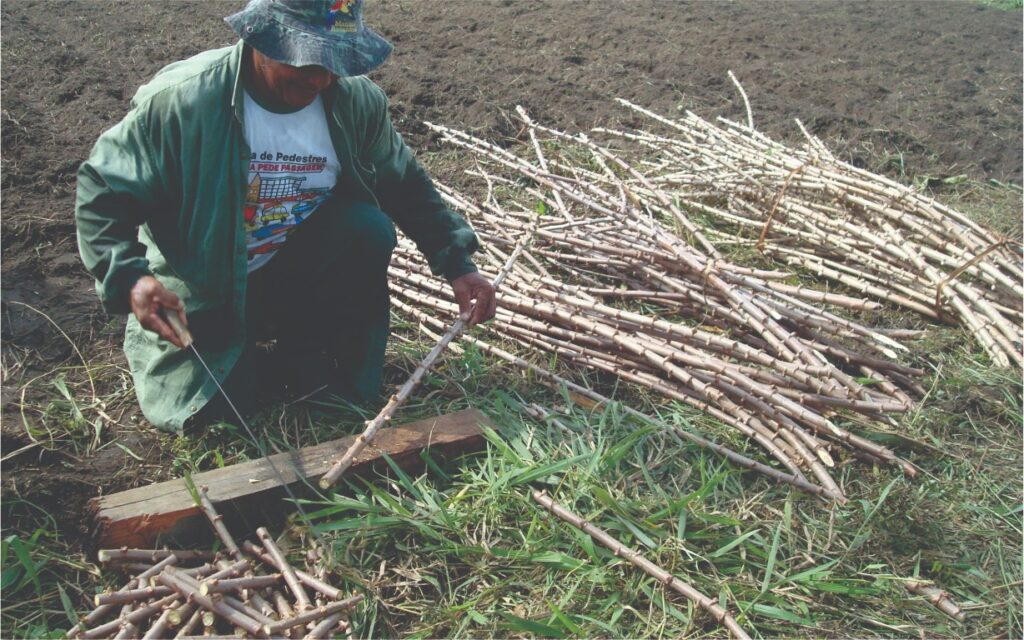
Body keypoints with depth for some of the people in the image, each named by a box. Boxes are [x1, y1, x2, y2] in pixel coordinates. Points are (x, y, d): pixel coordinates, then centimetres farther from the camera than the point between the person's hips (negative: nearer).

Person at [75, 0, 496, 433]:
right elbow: (101, 193, -16)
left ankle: (305, 352, -3)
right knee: (204, 408, -18)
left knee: (370, 227, -25)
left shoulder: (356, 100, -13)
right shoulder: (182, 100, -24)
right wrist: (129, 279, -34)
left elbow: (407, 186, 0)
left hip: (300, 267, 2)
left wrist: (457, 262, -12)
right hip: (208, 290, -2)